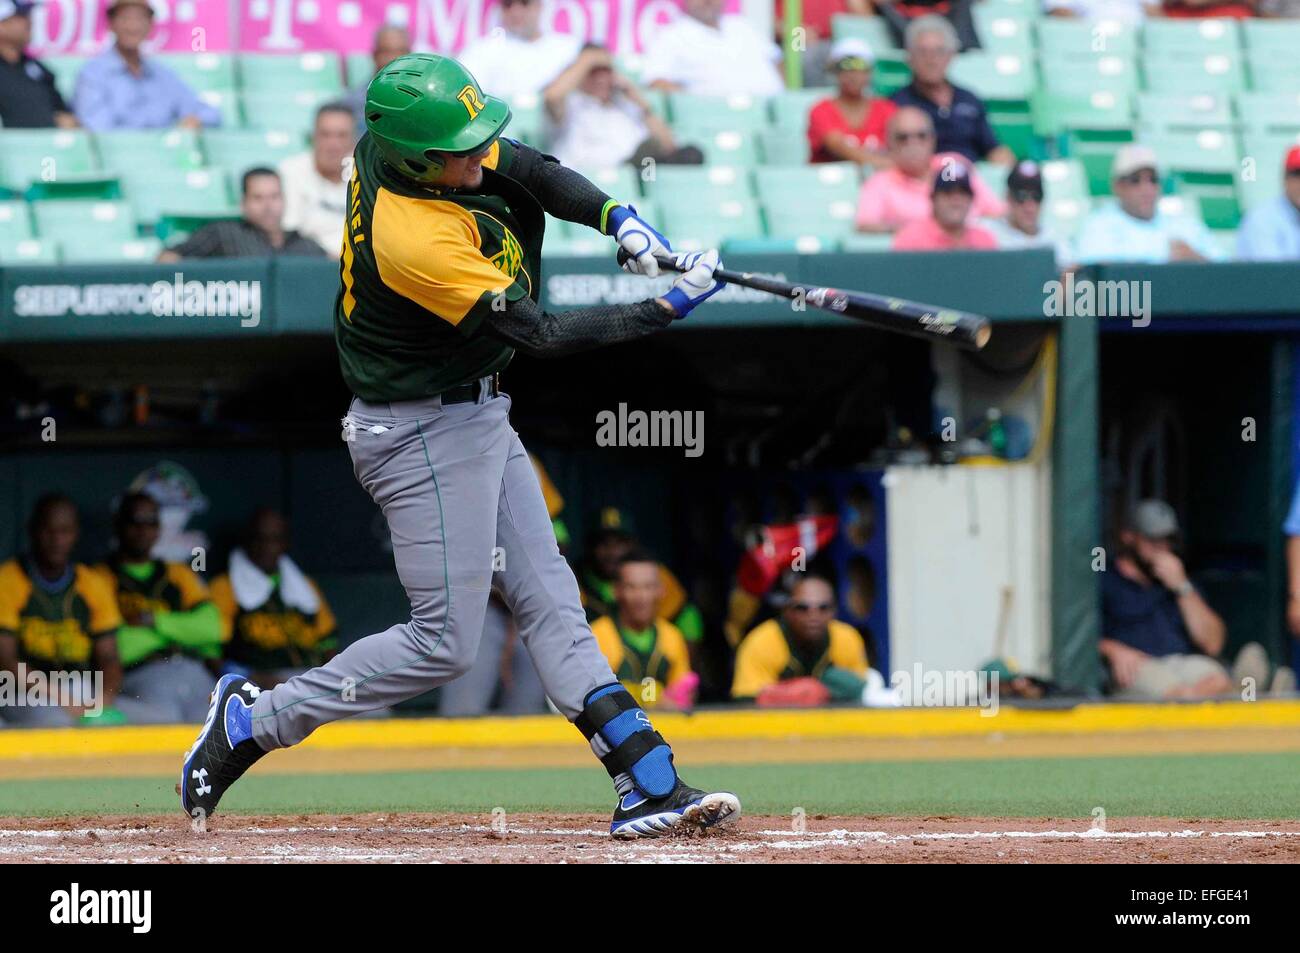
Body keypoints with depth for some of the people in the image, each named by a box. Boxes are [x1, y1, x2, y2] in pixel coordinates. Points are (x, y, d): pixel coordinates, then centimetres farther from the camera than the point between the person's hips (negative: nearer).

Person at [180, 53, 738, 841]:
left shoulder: (388, 144, -8)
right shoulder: (413, 241, -32)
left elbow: (537, 174, 2)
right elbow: (542, 335, -26)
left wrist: (620, 220, -15)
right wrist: (669, 309, -24)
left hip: (477, 416, 10)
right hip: (425, 434, -10)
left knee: (550, 603, 7)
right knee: (444, 644, -4)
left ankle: (648, 784, 7)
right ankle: (253, 721, 8)